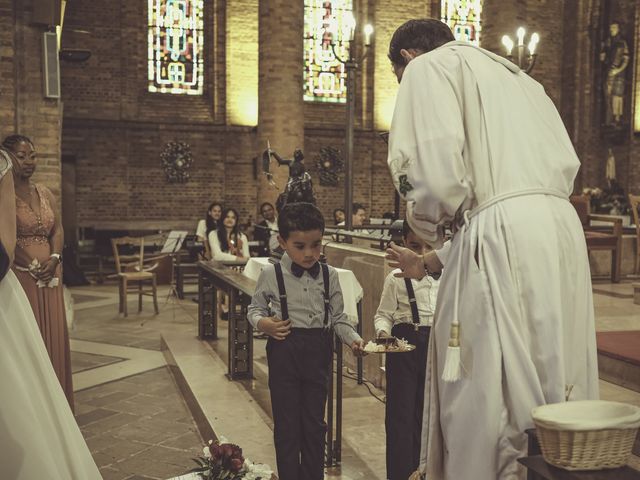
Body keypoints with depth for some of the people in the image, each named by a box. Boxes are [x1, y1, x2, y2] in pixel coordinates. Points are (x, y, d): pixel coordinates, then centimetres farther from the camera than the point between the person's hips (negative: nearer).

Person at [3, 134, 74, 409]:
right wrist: (31, 266, -15)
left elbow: (58, 230, 12)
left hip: (49, 275, 6)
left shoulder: (45, 193, 14)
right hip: (19, 276, -6)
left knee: (53, 335, 8)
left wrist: (54, 259, -5)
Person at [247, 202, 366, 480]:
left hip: (318, 352, 2)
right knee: (287, 425, 7)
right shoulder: (271, 275, -7)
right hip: (284, 351, -2)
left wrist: (353, 339, -10)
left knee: (315, 423, 14)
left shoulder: (329, 275, 0)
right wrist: (262, 323, -15)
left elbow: (338, 317, 6)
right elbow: (255, 308, 7)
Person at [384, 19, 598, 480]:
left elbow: (432, 164, -13)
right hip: (563, 231, 8)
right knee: (554, 396, 13)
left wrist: (432, 225, 12)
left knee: (484, 402, 0)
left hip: (505, 239, -8)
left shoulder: (427, 67, 7)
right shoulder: (515, 75, 30)